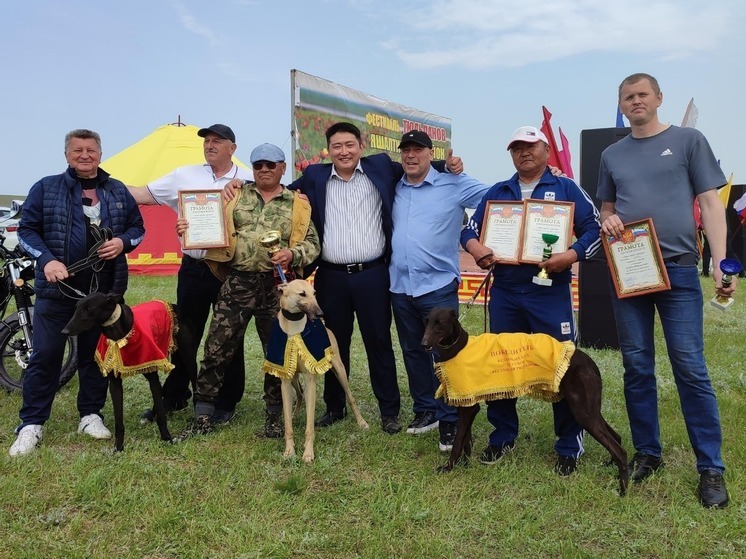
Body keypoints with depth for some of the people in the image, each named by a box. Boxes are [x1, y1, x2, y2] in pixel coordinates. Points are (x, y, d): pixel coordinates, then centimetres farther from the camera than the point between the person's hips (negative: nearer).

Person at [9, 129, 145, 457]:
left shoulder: (118, 191, 11)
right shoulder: (45, 188, 3)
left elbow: (138, 227, 17)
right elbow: (27, 230, 3)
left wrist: (123, 242, -5)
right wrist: (47, 260, -13)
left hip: (104, 289, 3)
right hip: (57, 287, -2)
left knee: (96, 354, 10)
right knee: (45, 355, -1)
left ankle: (90, 414, 24)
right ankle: (31, 424, 10)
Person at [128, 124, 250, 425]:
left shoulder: (249, 181, -1)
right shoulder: (185, 176, 6)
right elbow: (142, 194, 7)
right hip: (193, 268, 3)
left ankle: (227, 402, 21)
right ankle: (173, 397, 27)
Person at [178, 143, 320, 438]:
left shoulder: (297, 204, 9)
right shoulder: (236, 195, 12)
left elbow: (313, 243, 7)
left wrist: (293, 254, -12)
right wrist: (189, 227, -5)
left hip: (276, 286, 0)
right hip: (237, 283, 0)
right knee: (216, 349, 1)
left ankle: (275, 416, 23)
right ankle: (203, 416, 14)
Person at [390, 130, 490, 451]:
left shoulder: (453, 185, -3)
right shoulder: (393, 189, 11)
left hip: (438, 286, -5)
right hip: (400, 286, 5)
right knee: (413, 352, 15)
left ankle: (450, 421, 10)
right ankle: (425, 410, 30)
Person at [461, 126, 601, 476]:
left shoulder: (566, 189, 4)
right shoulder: (496, 193, 14)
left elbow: (594, 230, -2)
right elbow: (470, 228, 14)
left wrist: (570, 256, -19)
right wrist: (475, 248, -9)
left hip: (550, 292, -3)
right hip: (504, 292, 4)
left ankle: (569, 446, 13)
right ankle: (503, 437, 25)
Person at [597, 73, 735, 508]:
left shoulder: (688, 140, 5)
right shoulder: (612, 154, 15)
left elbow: (710, 202, 0)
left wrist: (720, 262, -12)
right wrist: (608, 221, -4)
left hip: (678, 268, -3)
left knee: (690, 368, -6)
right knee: (637, 367, 7)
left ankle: (711, 468, 4)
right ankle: (647, 453, 20)